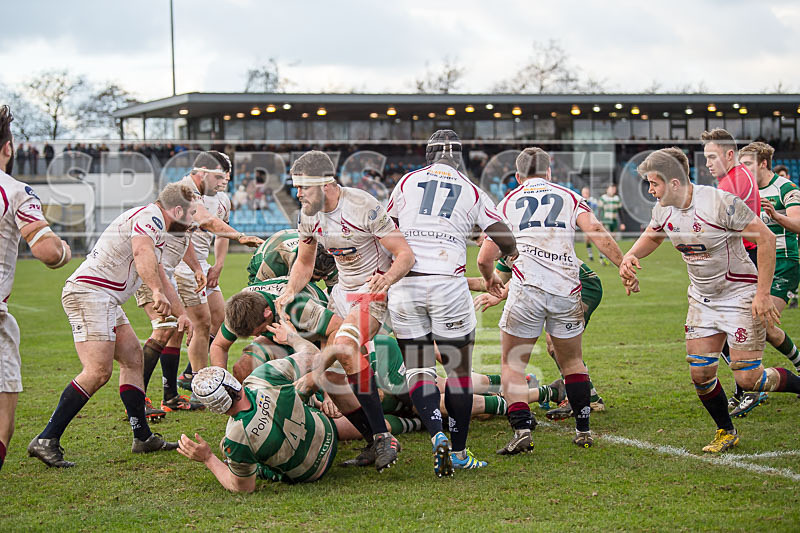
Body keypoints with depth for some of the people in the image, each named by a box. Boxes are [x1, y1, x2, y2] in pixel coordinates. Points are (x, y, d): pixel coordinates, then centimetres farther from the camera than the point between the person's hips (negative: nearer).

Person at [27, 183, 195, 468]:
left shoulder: (151, 220, 26)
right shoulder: (150, 216, -8)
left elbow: (160, 277, 40)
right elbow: (141, 252, -30)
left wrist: (182, 313, 46)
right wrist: (157, 292, -40)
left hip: (105, 300, 11)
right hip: (90, 292, -11)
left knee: (132, 358, 12)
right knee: (99, 371, -18)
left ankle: (143, 437, 16)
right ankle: (46, 440, -19)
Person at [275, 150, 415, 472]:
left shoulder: (363, 207, -22)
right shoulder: (308, 213, -1)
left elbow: (405, 254, -20)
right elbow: (304, 264, 13)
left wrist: (387, 278, -40)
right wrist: (289, 293, -6)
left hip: (375, 291, -8)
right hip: (343, 291, 8)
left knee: (344, 347, -30)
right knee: (332, 368, -5)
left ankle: (382, 437, -25)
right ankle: (374, 441, 4)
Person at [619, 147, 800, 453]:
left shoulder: (720, 202, -24)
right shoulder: (663, 209, -3)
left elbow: (765, 238, -20)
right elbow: (651, 236, 20)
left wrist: (763, 294, -21)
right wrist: (630, 256, -2)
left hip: (740, 295, -6)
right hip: (701, 299, 6)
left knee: (748, 379, -9)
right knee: (700, 374, 1)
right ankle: (726, 432, 24)